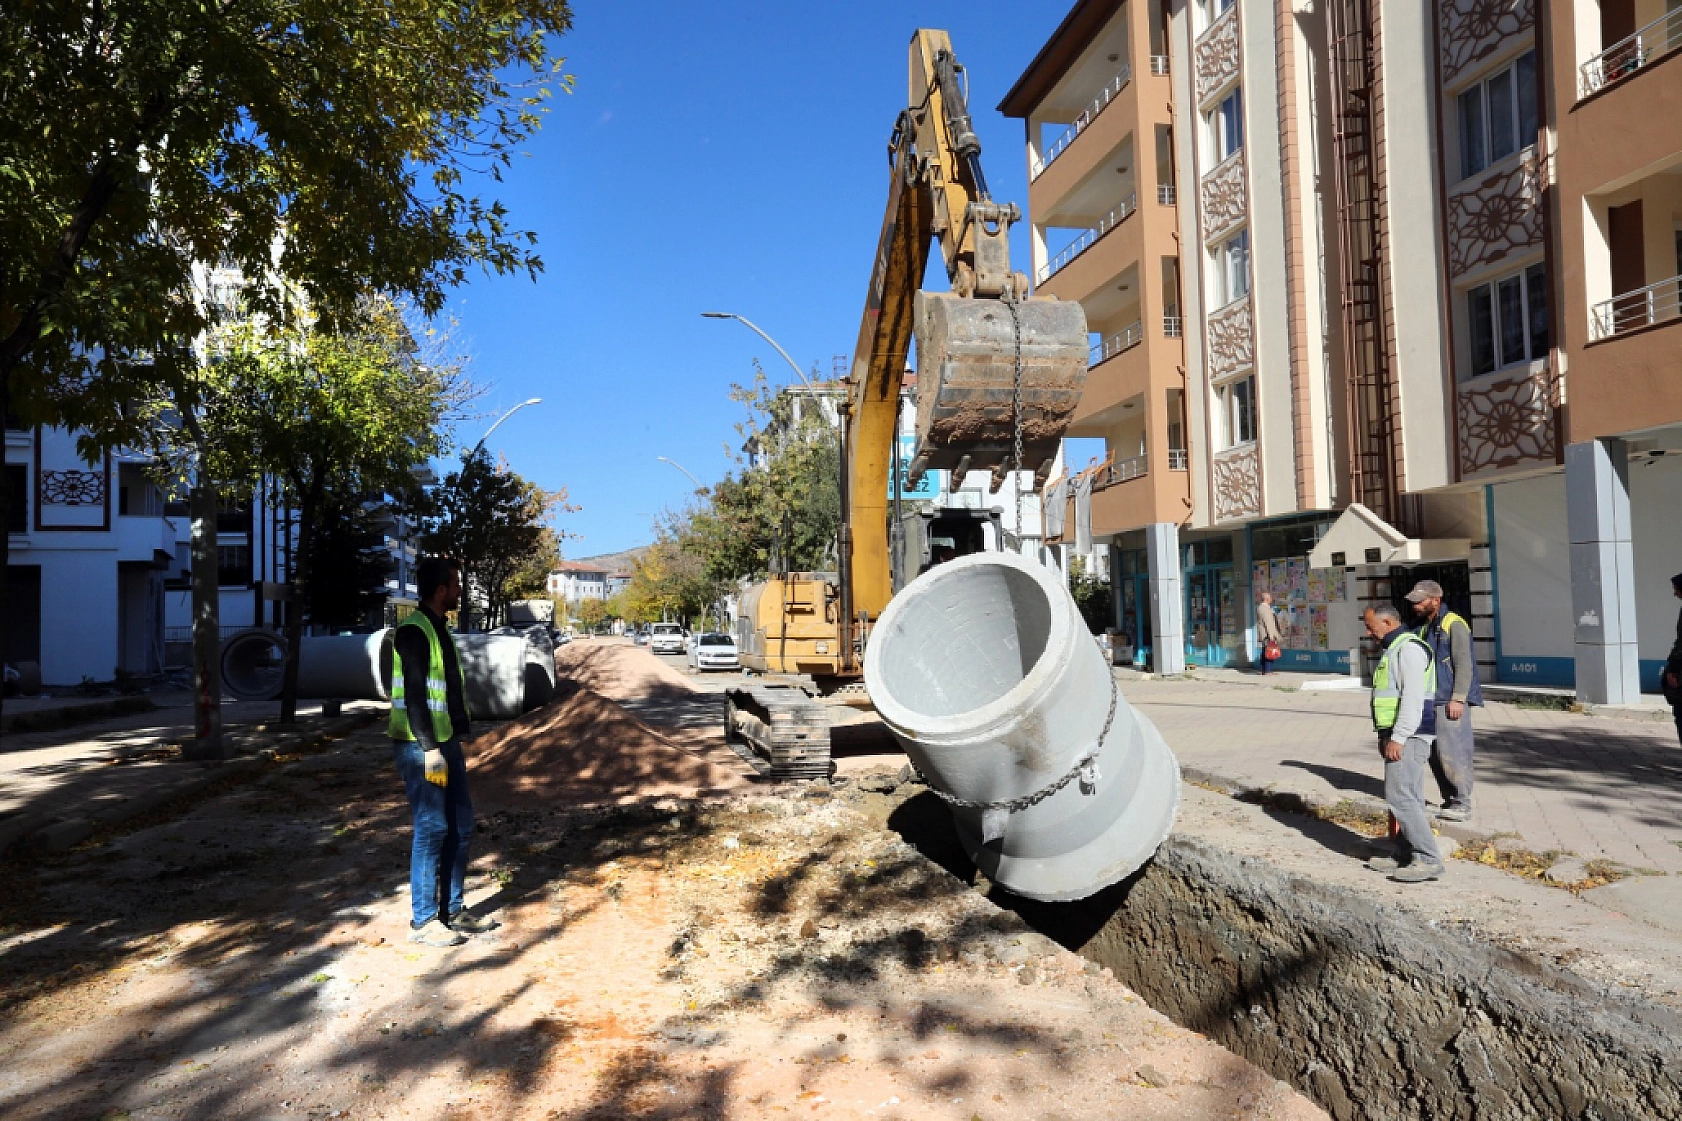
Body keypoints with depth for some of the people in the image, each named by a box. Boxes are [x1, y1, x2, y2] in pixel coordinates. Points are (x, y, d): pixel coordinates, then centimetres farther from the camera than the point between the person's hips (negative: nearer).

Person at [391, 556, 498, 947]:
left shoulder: (440, 630, 15)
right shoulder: (414, 632, -14)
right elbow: (413, 695, -20)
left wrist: (449, 744, 18)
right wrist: (430, 750, -23)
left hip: (446, 741, 9)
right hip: (421, 747, -9)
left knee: (460, 825, 12)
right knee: (432, 829, -4)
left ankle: (452, 911, 21)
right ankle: (423, 921, 6)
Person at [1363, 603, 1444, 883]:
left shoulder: (1409, 648, -14)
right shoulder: (1391, 648, 19)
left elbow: (1413, 697, -22)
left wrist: (1398, 738, -23)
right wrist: (1386, 735, 21)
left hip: (1408, 736, -11)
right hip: (1398, 735, 11)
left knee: (1400, 796, -13)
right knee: (1405, 797, 12)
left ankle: (1428, 859, -10)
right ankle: (1405, 856, 16)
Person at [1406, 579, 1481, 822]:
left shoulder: (1453, 625, -9)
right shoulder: (1424, 628, 17)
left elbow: (1464, 665, -14)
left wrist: (1457, 699, -19)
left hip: (1450, 701, -9)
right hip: (1430, 700, 9)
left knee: (1451, 751, -8)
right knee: (1435, 754, 9)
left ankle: (1462, 803, 0)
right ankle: (1450, 800, 18)